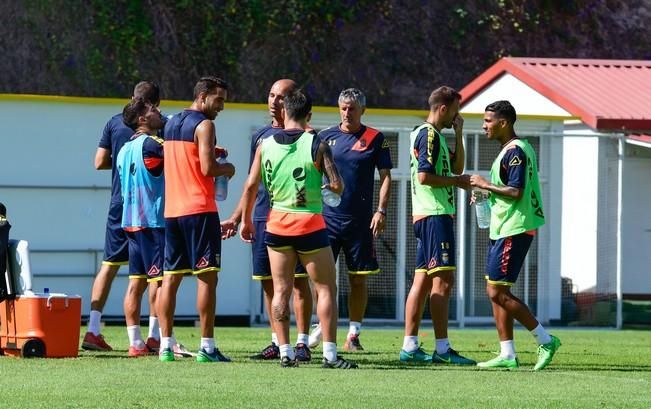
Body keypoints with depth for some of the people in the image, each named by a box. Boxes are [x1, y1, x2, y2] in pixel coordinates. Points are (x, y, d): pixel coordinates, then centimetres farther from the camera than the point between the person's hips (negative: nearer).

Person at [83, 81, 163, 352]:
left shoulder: (115, 123, 6)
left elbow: (100, 162, 6)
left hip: (120, 203, 3)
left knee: (109, 265, 8)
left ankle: (93, 330, 0)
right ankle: (154, 335, -3)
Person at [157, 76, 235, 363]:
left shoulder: (171, 124, 17)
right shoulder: (204, 125, -9)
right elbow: (208, 169, -17)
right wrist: (227, 169, 2)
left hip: (171, 210, 8)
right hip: (199, 210, -8)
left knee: (171, 277, 7)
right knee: (207, 276, -6)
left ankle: (165, 345, 5)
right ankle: (207, 347, -9)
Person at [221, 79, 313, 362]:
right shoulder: (261, 136, 15)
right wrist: (237, 218, 20)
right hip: (262, 218, 6)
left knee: (298, 280, -5)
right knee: (268, 282, 6)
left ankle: (302, 343, -2)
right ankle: (277, 343, 14)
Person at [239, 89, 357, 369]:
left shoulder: (265, 145, 1)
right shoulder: (316, 145, -9)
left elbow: (251, 185, 3)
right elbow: (337, 185, -14)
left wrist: (246, 220, 14)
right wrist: (333, 187, 11)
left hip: (277, 224, 3)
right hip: (310, 225, -3)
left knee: (281, 291, 9)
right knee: (326, 289, 3)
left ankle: (285, 352, 4)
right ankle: (329, 353, -4)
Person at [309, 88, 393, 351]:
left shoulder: (375, 139, 2)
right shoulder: (326, 137, 7)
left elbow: (385, 176, 2)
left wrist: (381, 211, -7)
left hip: (360, 220, -1)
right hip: (327, 217, 1)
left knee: (358, 278, 2)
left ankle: (353, 335, 8)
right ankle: (322, 327, 10)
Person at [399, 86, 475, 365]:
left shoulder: (434, 135, 21)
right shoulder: (429, 135, -11)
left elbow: (457, 167, 24)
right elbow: (424, 176, -20)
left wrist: (458, 134, 16)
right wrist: (455, 181, -9)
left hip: (425, 216, 11)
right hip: (435, 215, -11)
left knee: (423, 280, 9)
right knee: (442, 281, -12)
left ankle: (410, 346, 9)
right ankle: (442, 349, -14)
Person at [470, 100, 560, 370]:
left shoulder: (515, 151, -15)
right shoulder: (514, 149, 18)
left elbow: (516, 192, -23)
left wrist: (486, 185, -13)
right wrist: (487, 194, 15)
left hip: (513, 231, -11)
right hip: (503, 230, 11)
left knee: (497, 292, -10)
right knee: (496, 292, 9)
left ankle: (545, 340, -5)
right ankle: (507, 355, 10)